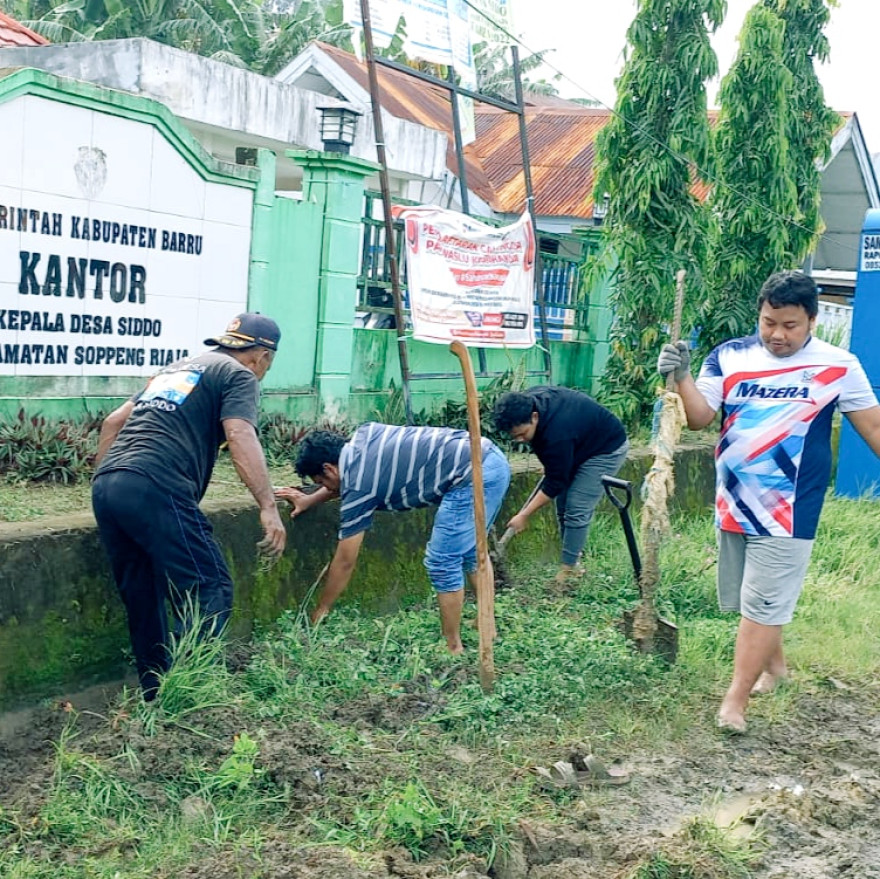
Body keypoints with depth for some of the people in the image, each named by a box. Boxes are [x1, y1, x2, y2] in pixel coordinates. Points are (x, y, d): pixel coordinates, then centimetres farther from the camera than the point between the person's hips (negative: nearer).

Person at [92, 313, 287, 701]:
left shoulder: (176, 368, 32)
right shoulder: (238, 375, 8)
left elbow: (113, 422, 31)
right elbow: (240, 437, -9)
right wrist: (268, 506, -16)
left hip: (105, 489, 8)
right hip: (157, 490, -8)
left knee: (143, 602, 15)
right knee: (209, 592, -5)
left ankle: (154, 698, 21)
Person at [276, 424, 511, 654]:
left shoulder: (359, 488, -5)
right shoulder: (365, 434, 14)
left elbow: (345, 562, 4)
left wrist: (320, 611, 16)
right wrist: (309, 500, 35)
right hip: (493, 459, 10)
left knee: (442, 563, 1)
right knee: (470, 550, 23)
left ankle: (453, 648, 10)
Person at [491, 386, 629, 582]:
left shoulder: (557, 433, -40)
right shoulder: (525, 402, -16)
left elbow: (555, 484, -29)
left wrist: (524, 515, -24)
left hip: (607, 449, -9)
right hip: (580, 446, 9)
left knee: (576, 510, -15)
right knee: (563, 508, 6)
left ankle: (568, 571, -8)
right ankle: (572, 562, 15)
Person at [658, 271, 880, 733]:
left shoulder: (837, 367, -5)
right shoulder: (729, 357, -1)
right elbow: (699, 418, -5)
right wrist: (681, 375, -22)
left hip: (787, 512, -4)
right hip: (733, 505, 4)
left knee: (762, 605, -5)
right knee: (744, 601, 17)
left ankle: (734, 701, 2)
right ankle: (774, 664, 40)